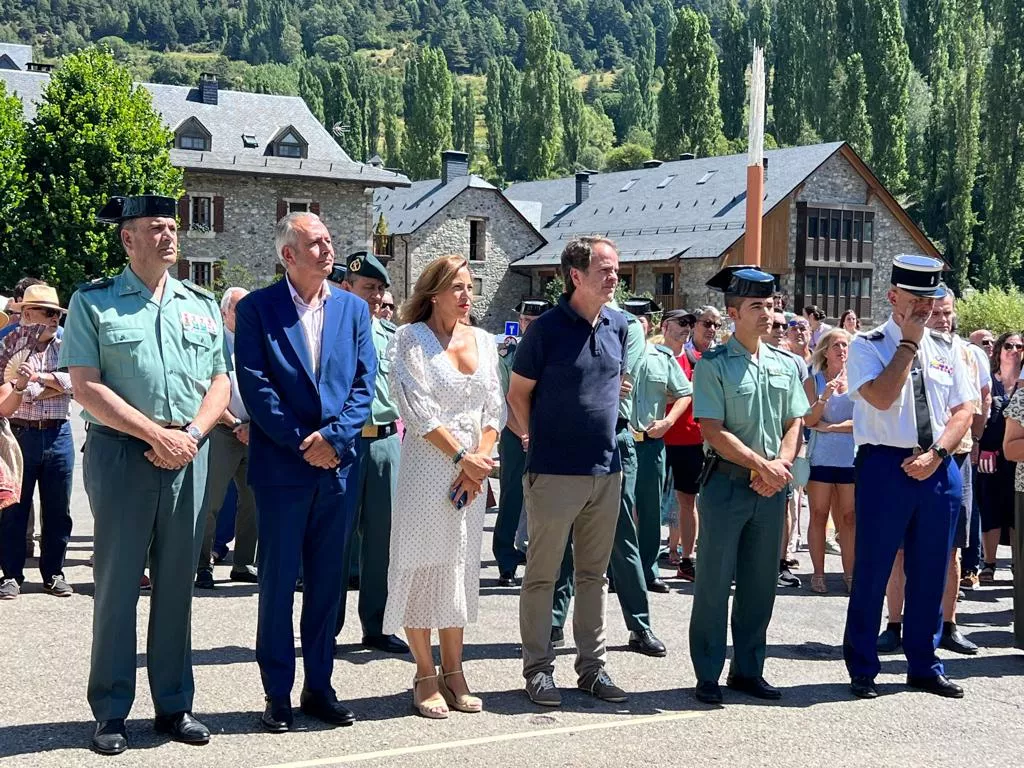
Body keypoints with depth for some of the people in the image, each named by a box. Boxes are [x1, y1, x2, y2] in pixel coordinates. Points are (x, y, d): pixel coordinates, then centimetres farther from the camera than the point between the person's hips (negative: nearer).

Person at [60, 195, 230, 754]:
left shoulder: (202, 304, 14)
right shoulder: (93, 302, 1)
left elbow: (220, 381, 12)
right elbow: (86, 387, -7)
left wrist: (192, 434, -6)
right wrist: (157, 435, -13)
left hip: (188, 456, 4)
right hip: (120, 455, -3)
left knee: (176, 584, 8)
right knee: (117, 583, 1)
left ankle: (174, 705, 17)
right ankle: (111, 712, 10)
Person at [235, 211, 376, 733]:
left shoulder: (353, 308, 9)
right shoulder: (256, 308, -3)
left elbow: (364, 383, 4)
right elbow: (255, 386, -9)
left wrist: (334, 437, -10)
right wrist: (302, 444, -12)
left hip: (337, 465, 4)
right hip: (281, 466, -4)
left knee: (327, 581, 10)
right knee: (278, 582, 4)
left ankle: (319, 687, 21)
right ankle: (278, 695, 13)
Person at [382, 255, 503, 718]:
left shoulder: (483, 342, 11)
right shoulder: (411, 339, -5)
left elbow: (494, 410, 9)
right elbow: (418, 409, -12)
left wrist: (479, 461, -6)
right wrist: (460, 457, -14)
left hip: (473, 469, 5)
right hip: (427, 467, -5)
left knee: (462, 566, 9)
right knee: (422, 563, -2)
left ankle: (453, 671, 17)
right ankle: (426, 676, 7)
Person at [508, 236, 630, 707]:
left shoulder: (617, 325, 7)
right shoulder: (547, 328, -10)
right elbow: (518, 393, -2)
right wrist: (542, 440, 3)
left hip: (606, 472, 6)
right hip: (555, 472, -6)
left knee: (593, 574, 13)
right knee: (542, 574, 3)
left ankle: (592, 665, 22)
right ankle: (538, 668, 12)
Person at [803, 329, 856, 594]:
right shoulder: (813, 381, 4)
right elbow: (809, 420, -5)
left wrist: (830, 427, -9)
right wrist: (824, 397, -21)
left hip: (852, 457, 1)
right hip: (821, 457, -1)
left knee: (849, 517, 4)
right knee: (819, 515, 2)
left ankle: (849, 574, 8)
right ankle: (818, 574, 7)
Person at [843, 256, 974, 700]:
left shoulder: (945, 351, 12)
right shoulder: (868, 347, -3)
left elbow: (964, 411, 7)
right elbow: (882, 397, -19)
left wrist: (936, 454, -8)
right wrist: (908, 344, -13)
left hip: (939, 469, 5)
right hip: (885, 465, -5)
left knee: (931, 572, 11)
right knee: (873, 569, 0)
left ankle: (924, 666, 23)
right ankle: (862, 668, 12)